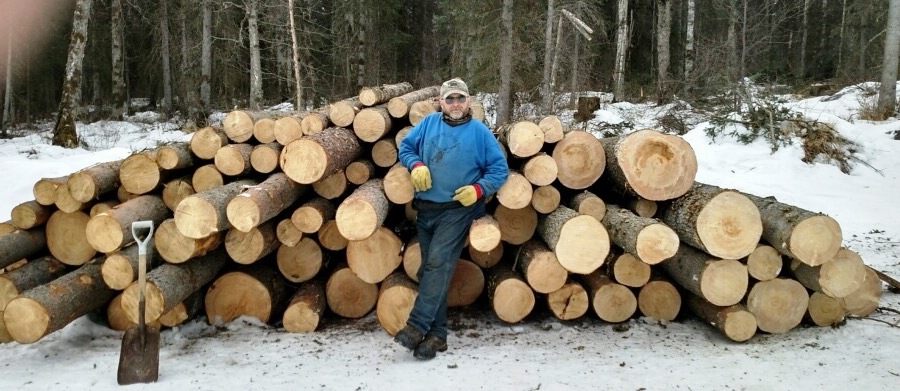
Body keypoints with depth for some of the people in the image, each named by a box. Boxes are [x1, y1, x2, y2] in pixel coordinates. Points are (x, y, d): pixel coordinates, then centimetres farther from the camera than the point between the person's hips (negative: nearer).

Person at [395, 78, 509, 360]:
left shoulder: (480, 132, 0)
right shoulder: (429, 123, 9)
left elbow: (499, 169, 2)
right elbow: (405, 147, 16)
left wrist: (478, 189, -14)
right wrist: (416, 165, -5)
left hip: (457, 210, -4)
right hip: (426, 210, 5)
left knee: (438, 263, -20)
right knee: (429, 269, 6)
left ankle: (417, 326, -19)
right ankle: (437, 335, 14)